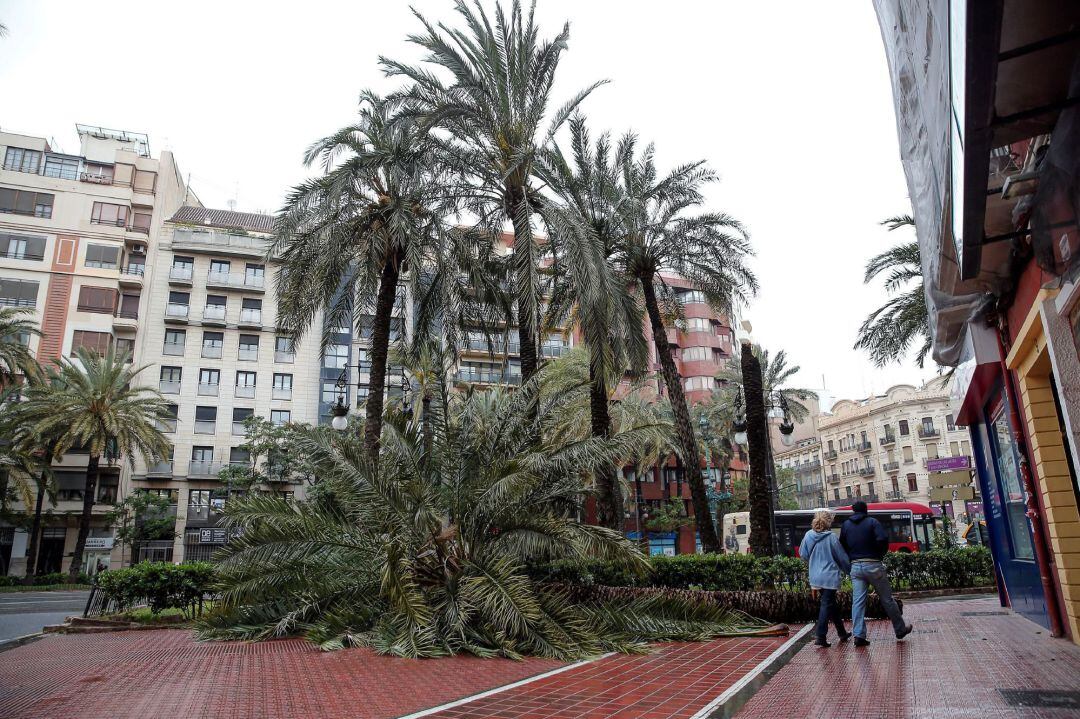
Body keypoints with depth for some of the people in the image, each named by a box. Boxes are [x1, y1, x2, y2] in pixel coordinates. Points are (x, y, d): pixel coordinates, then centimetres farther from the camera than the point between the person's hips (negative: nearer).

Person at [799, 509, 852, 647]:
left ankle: (842, 633, 33)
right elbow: (842, 557, -4)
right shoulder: (831, 537, -14)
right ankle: (821, 637, -5)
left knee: (831, 604, 20)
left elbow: (803, 554, 7)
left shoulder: (808, 535, -1)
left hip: (815, 577, 5)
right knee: (827, 605, -1)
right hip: (830, 576, -5)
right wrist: (849, 570, 13)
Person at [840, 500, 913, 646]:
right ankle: (900, 629, 25)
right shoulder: (872, 522, -3)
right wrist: (880, 554, -1)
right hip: (873, 565, -3)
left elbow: (842, 546, 10)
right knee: (887, 599, 11)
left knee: (857, 601, 2)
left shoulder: (846, 525, 9)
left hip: (855, 567, 3)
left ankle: (859, 635, -2)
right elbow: (883, 539, -16)